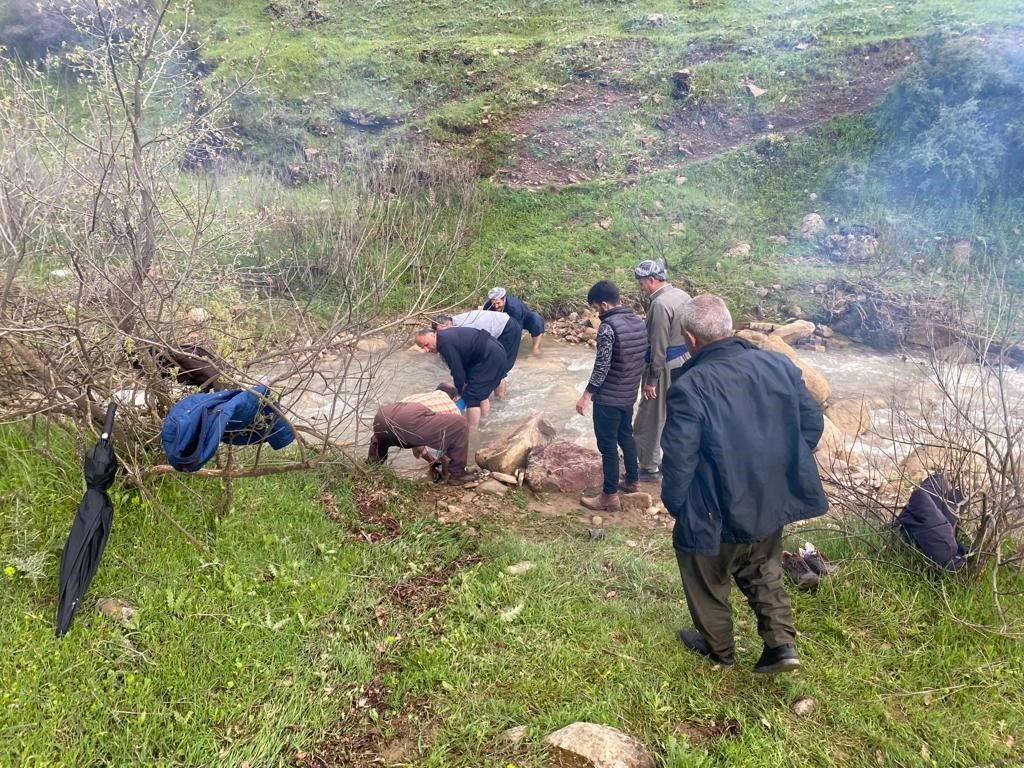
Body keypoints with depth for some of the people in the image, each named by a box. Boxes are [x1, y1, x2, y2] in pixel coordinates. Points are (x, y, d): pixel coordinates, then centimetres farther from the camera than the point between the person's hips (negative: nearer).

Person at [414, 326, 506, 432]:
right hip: (496, 353, 11)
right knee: (481, 393, 23)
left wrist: (460, 391, 1)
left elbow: (457, 369, -12)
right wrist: (465, 383, 9)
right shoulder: (447, 335, 15)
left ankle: (471, 433, -5)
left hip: (490, 358, -11)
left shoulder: (445, 343, -16)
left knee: (472, 397, -7)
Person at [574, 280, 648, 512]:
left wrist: (586, 396, -16)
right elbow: (642, 358, 13)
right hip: (629, 393, 8)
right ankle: (632, 480, 38)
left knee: (608, 445, 2)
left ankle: (610, 496, 10)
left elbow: (602, 366, -22)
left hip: (609, 397, -8)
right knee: (626, 436, 24)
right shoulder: (639, 322, 4)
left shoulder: (608, 326, -21)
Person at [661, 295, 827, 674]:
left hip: (717, 514, -5)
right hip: (771, 503, 6)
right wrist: (781, 467, 15)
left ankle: (717, 647, 39)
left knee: (708, 581, 20)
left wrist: (673, 504, -4)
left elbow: (679, 460, -22)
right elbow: (813, 422, 3)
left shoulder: (689, 387, -25)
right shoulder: (778, 364, -6)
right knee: (763, 573, 29)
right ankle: (782, 643, 23)